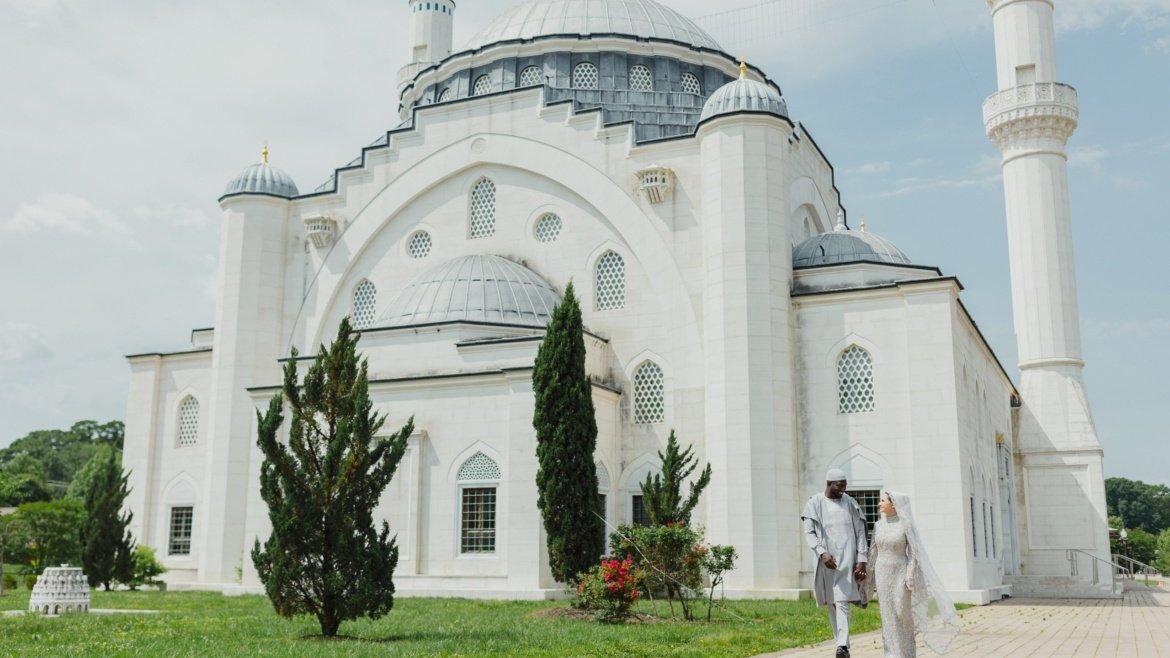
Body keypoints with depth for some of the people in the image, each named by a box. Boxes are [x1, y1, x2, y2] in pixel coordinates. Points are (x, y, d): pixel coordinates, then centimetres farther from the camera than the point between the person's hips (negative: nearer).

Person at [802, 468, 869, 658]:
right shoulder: (815, 504, 0)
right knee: (832, 603, 6)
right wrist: (822, 553, -19)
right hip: (827, 560, 1)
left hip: (847, 559, -1)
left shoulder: (850, 503, 5)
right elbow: (809, 532, -4)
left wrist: (862, 560, -3)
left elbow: (860, 532, 5)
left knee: (842, 602, -13)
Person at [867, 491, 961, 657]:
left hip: (900, 574, -4)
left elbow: (914, 552, -9)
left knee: (902, 614, -4)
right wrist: (871, 577, 7)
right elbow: (874, 551, 9)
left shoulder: (906, 525, -9)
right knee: (888, 616, 4)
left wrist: (910, 576, -16)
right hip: (883, 575, 4)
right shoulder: (879, 525, 4)